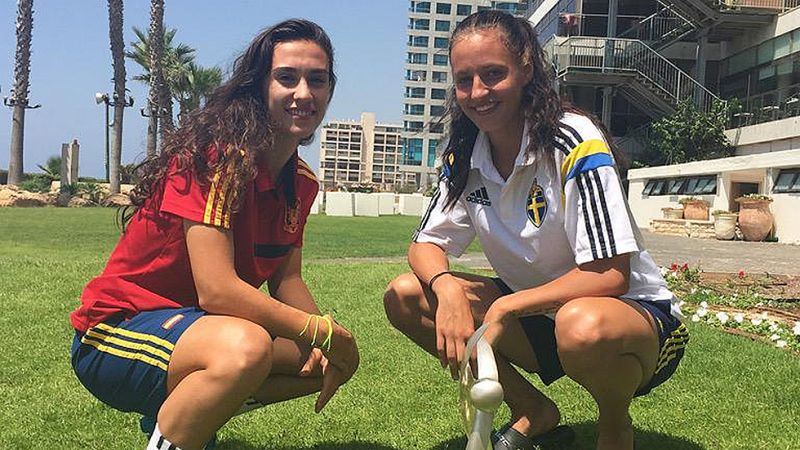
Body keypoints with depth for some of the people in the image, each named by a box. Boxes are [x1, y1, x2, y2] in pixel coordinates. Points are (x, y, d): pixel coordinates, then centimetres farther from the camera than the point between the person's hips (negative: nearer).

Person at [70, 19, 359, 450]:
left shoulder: (300, 183, 4)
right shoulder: (219, 156, -22)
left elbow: (286, 280, 5)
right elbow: (216, 289, -29)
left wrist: (328, 349, -12)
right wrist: (323, 332, -22)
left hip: (195, 321, 9)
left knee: (337, 358, 7)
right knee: (246, 348, -38)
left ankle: (177, 411, 13)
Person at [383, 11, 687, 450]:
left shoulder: (574, 143, -21)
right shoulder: (465, 158, -2)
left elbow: (610, 276, -25)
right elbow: (426, 245, 0)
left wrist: (504, 309, -26)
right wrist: (447, 287, -23)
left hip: (638, 315, -6)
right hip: (537, 314, 6)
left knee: (583, 326, -42)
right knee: (404, 296, -8)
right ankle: (534, 413, 6)